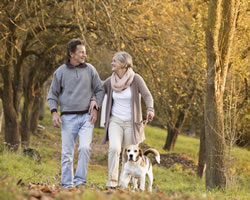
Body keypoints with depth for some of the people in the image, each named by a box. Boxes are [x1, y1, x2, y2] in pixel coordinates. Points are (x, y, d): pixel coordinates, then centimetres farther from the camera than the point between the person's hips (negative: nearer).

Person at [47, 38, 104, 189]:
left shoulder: (90, 69, 5)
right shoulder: (60, 72, 3)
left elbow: (100, 90, 11)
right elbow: (53, 94, 8)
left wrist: (96, 109, -1)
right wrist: (54, 112, -5)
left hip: (86, 116, 0)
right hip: (68, 118, 0)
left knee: (85, 148, -18)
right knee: (67, 153, 1)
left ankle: (80, 181, -10)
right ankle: (67, 185, 7)